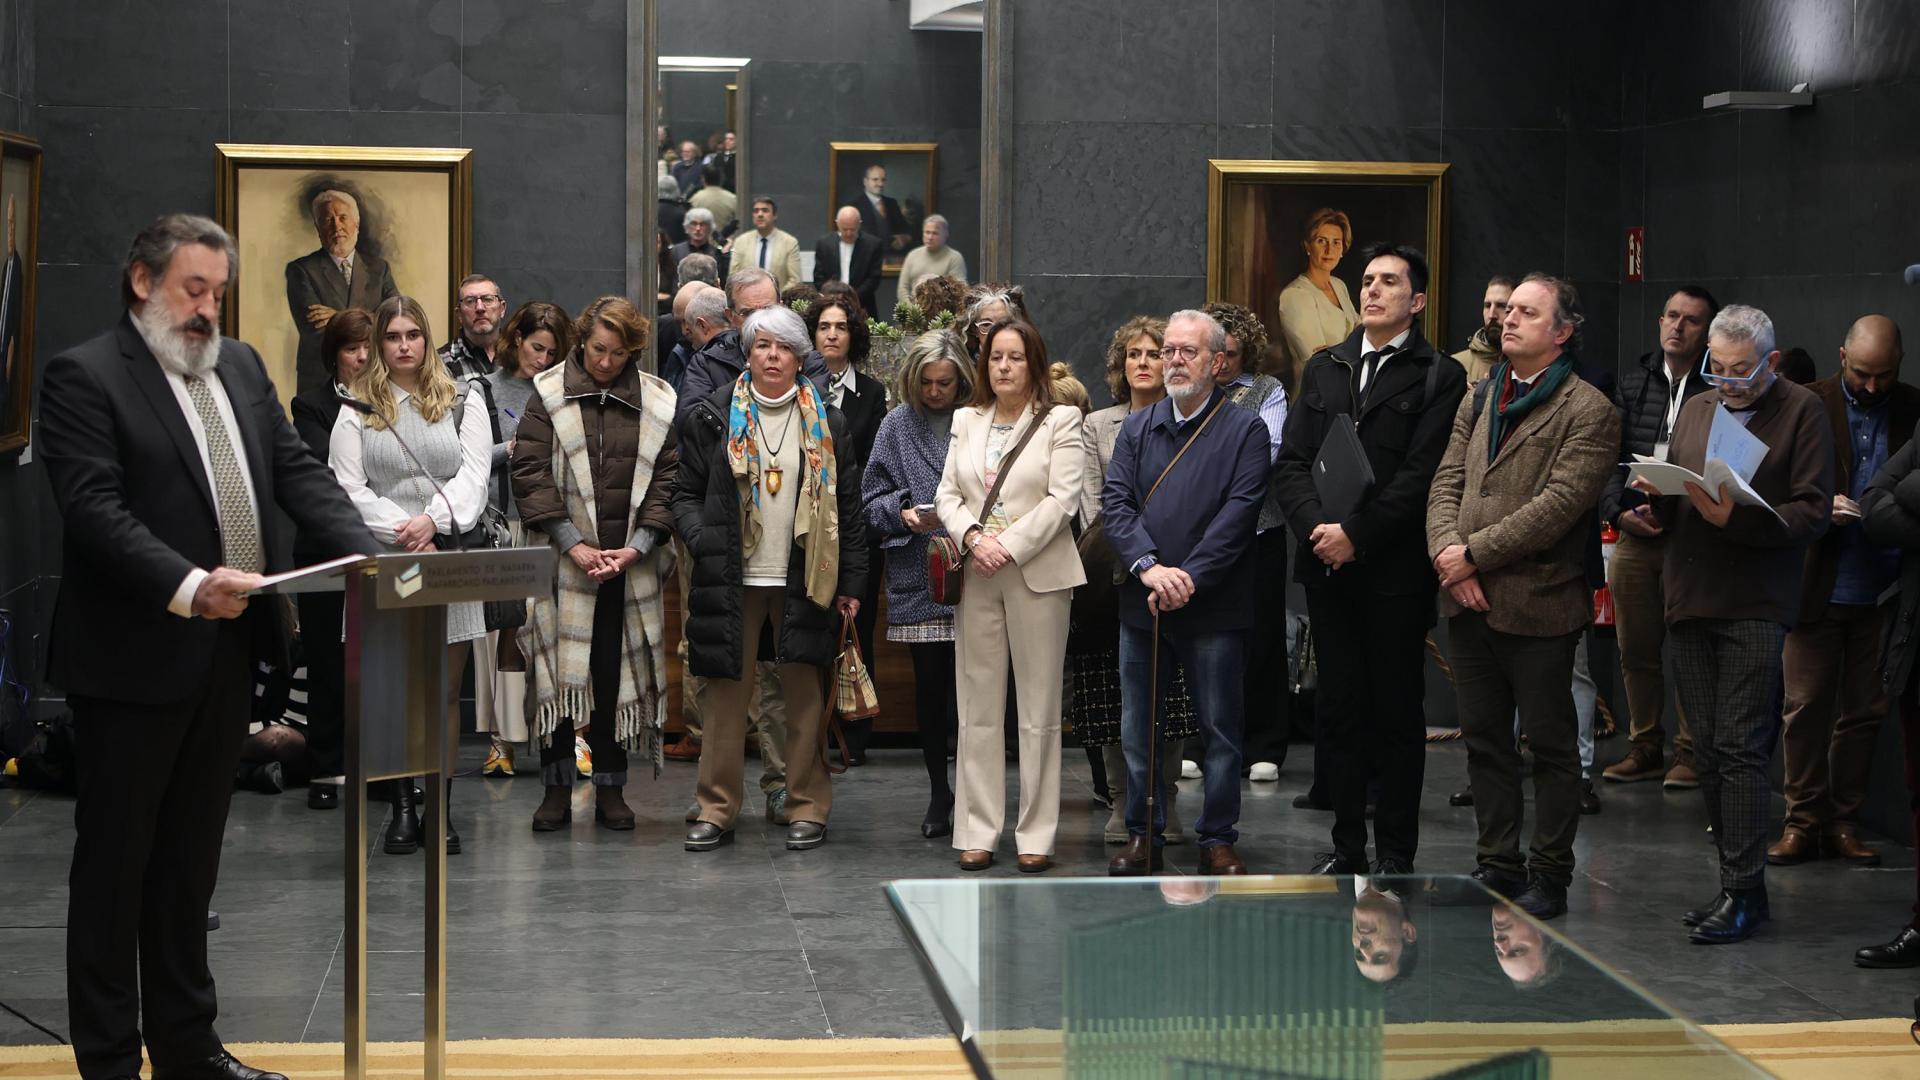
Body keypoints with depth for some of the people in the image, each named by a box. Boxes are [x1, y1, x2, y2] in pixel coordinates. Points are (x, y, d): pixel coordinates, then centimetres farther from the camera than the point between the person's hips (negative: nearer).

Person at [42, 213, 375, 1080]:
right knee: (113, 866, 4)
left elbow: (298, 472, 9)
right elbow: (95, 507, -18)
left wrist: (370, 556, -7)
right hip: (133, 659, -7)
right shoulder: (83, 376, -9)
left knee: (191, 862, 16)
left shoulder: (240, 367, 14)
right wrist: (187, 585, -31)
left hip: (225, 651, 7)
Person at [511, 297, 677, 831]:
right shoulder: (550, 394, 2)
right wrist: (572, 543, -11)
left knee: (617, 675, 4)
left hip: (630, 565, 1)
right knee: (559, 673, -1)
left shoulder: (658, 402, 7)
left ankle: (610, 788, 13)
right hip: (563, 561, -1)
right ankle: (557, 788, 8)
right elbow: (531, 472, -3)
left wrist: (638, 547, -7)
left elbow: (668, 479, 5)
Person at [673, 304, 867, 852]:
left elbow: (847, 509, 8)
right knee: (727, 693, 1)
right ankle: (717, 810, 9)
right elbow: (686, 492, 8)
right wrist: (701, 541, -11)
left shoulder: (825, 423, 8)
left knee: (804, 694, 3)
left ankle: (808, 807, 12)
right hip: (731, 579, 0)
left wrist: (851, 583, 4)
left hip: (803, 580, 0)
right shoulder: (712, 417, 5)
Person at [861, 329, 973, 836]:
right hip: (917, 579, 2)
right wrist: (904, 513, -10)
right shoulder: (897, 425, 9)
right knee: (929, 684, 7)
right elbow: (872, 499, 9)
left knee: (967, 686, -4)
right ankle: (939, 791, 18)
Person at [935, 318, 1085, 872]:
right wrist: (973, 538, -9)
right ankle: (977, 831, 9)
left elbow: (1062, 499, -7)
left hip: (1037, 574, -4)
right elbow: (948, 494, 10)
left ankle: (1035, 834, 4)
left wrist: (1008, 547, -14)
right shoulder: (966, 421, 15)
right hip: (976, 577, 4)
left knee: (1039, 709, -1)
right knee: (978, 707, 4)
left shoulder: (1061, 421, 2)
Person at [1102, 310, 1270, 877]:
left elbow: (1240, 511, -10)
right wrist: (1149, 566, -15)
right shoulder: (1136, 428, 12)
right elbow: (1115, 502, 1)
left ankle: (1218, 840, 12)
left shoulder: (1245, 430, 0)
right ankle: (1142, 835, 18)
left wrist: (1189, 578, -17)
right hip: (1141, 605, 4)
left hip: (1215, 607, -4)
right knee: (1137, 729, 8)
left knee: (1219, 730, 3)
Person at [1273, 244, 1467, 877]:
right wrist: (1316, 527, -9)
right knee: (1337, 708, 8)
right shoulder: (1323, 369, 15)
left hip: (1396, 570, -5)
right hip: (1327, 567, 5)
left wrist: (1356, 534, -15)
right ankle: (1347, 846, 16)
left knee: (1397, 713, 2)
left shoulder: (1439, 378, -2)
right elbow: (1291, 462, 8)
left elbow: (1421, 475, -11)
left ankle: (1396, 855, 9)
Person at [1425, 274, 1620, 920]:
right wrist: (1450, 555, -9)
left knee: (1550, 745, 3)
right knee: (1485, 741, 12)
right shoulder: (1478, 399, 15)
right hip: (1468, 601, 6)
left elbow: (1558, 504, -16)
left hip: (1538, 601, -6)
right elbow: (1446, 483, 9)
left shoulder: (1588, 412, -7)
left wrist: (1474, 554, -16)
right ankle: (1498, 866, 22)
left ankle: (1550, 876, 12)